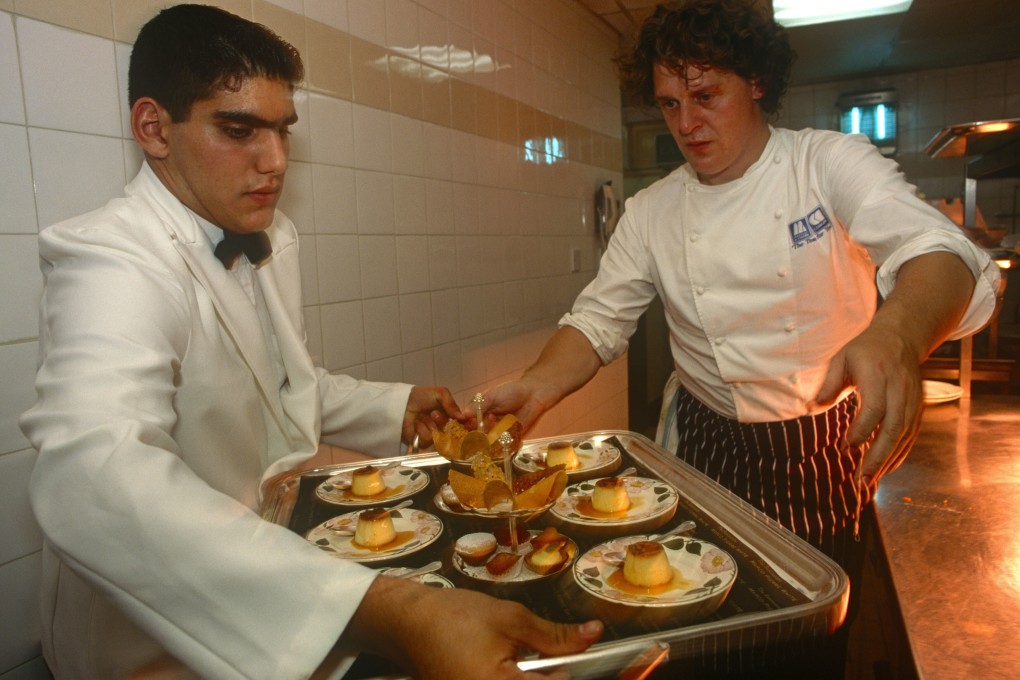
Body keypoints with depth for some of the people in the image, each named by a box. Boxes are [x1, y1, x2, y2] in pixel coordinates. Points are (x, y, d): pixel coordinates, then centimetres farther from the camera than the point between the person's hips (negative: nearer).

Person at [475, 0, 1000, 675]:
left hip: (830, 449, -1)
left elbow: (941, 252, -27)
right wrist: (539, 386, -24)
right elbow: (600, 320, -4)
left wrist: (897, 334, -50)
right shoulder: (651, 212, -4)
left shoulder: (831, 163, -13)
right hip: (715, 449, 2)